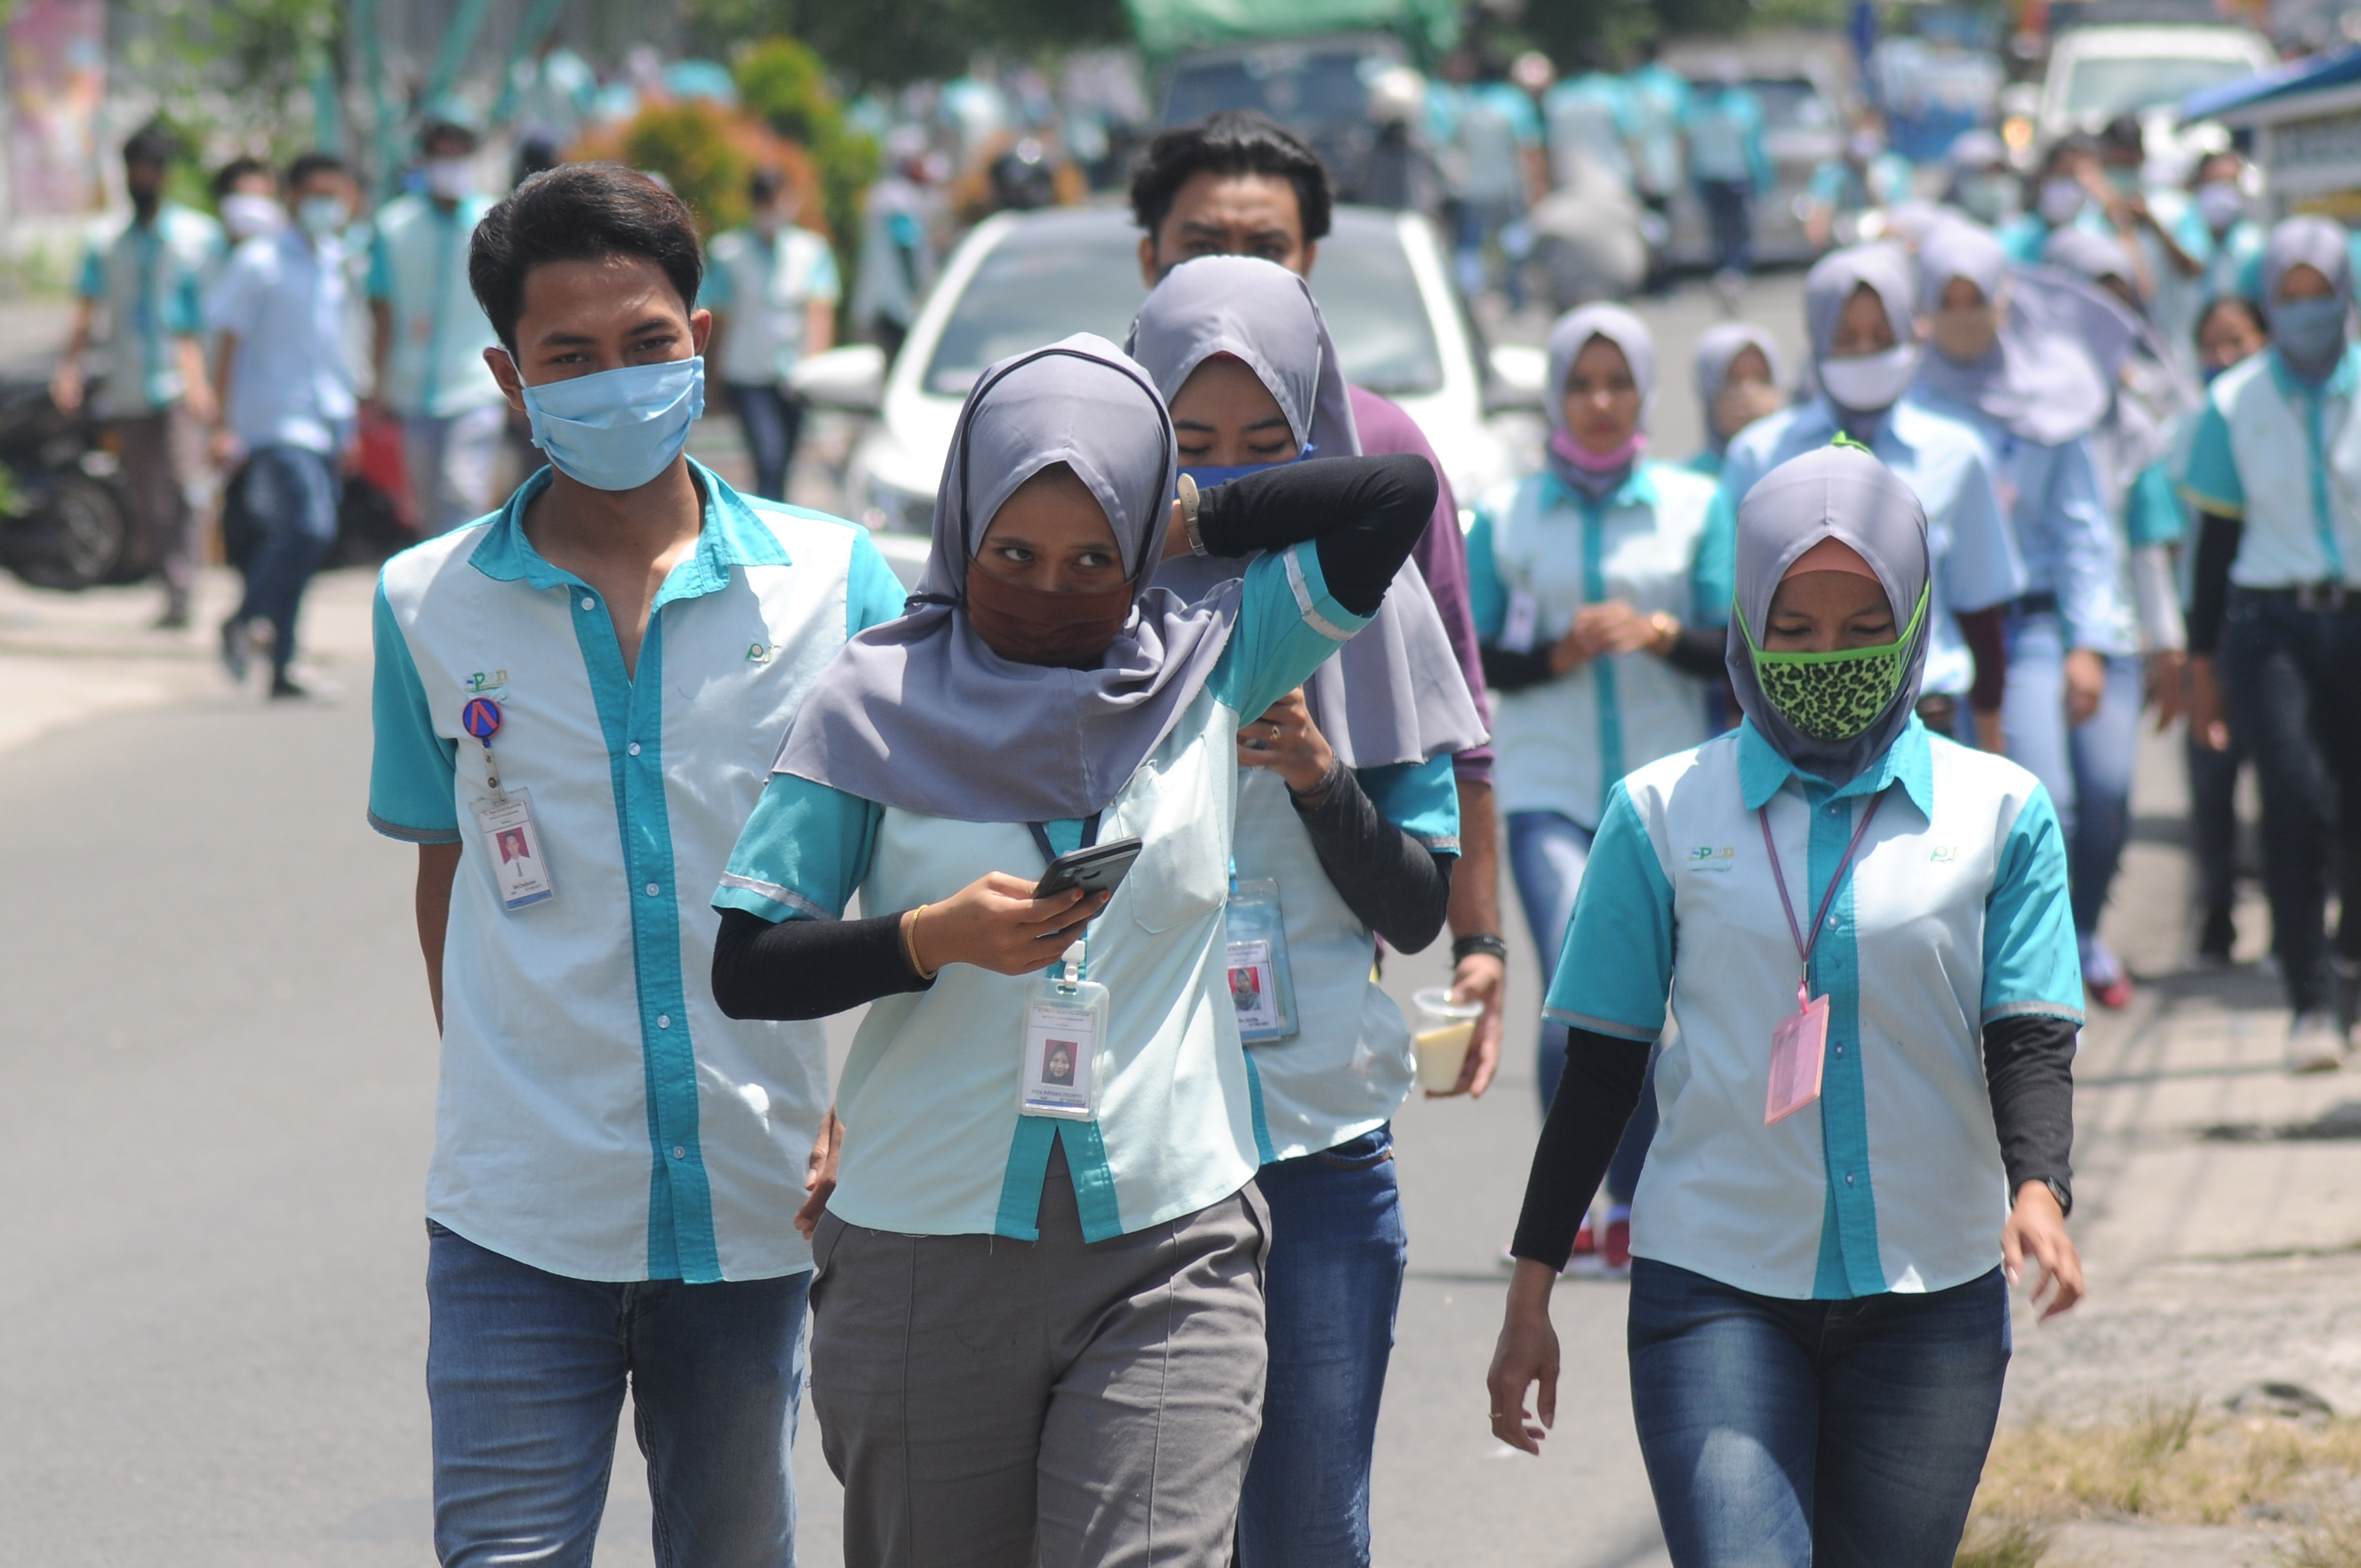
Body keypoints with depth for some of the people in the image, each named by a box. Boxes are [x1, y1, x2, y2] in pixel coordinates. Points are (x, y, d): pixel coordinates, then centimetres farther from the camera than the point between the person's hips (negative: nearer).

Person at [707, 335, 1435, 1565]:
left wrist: (1194, 523, 8)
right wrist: (935, 938, -16)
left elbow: (1398, 492, 2)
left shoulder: (1212, 669, 6)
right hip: (926, 1263, 0)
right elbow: (746, 970, -1)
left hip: (1168, 1257, 0)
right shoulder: (880, 703, 1)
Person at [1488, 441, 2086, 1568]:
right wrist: (1531, 1294, 7)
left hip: (1933, 1294, 1)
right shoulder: (1664, 812, 3)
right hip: (1715, 1286, -1)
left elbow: (2028, 1041, 1)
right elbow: (1600, 1063, 7)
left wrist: (2037, 1190, -20)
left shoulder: (1999, 811, 4)